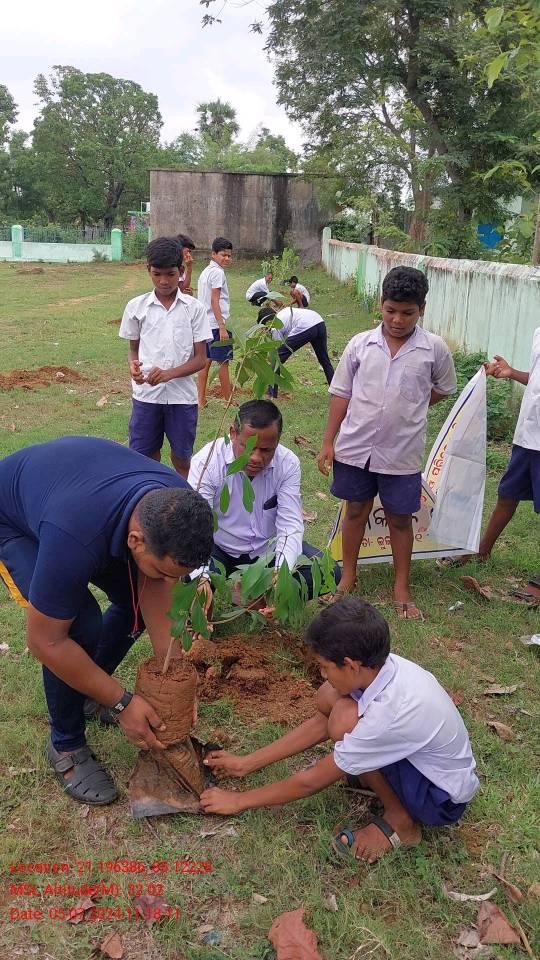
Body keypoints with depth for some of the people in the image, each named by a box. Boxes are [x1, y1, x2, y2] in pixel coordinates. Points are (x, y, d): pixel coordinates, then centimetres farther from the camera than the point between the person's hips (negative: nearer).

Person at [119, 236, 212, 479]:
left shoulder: (194, 308, -2)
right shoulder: (136, 306, 2)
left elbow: (200, 358, -2)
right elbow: (133, 348, 12)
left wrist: (169, 373, -18)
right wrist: (133, 365, -12)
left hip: (183, 396, -1)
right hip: (146, 395, 1)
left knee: (182, 459, 10)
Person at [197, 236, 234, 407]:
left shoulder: (206, 271, 17)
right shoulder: (217, 272, -12)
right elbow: (215, 301, -18)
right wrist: (222, 327, -20)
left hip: (205, 323, 9)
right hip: (216, 324, -9)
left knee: (206, 360, 12)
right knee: (224, 362, -1)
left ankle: (201, 399, 14)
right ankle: (229, 400, 6)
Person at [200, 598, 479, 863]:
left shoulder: (390, 714, -37)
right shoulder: (380, 665, -16)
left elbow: (312, 781, -24)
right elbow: (320, 723, -2)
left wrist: (240, 800, -10)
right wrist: (246, 763, 2)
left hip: (442, 798, -7)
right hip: (421, 755, 7)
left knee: (344, 719, -27)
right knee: (327, 697, -9)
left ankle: (399, 819, -7)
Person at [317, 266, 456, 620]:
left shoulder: (434, 349, -6)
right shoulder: (360, 344, -4)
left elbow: (444, 389, 11)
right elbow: (341, 394, 2)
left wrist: (408, 410, 5)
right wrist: (328, 442, 1)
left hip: (402, 451, -1)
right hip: (355, 447, 1)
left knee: (400, 519, 11)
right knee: (356, 511, 15)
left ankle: (402, 588, 27)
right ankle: (348, 576, 33)